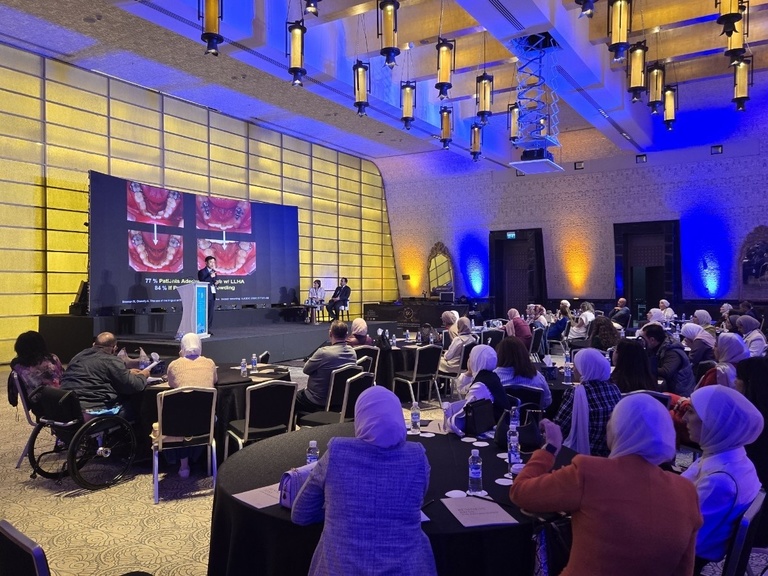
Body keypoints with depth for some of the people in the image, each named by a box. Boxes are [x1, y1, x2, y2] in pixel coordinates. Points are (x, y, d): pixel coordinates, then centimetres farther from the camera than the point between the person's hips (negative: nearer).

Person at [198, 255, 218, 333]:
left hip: (213, 295, 7)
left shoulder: (213, 272, 17)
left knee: (210, 313, 6)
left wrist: (216, 282, 0)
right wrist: (210, 277, -20)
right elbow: (202, 282, -14)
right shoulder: (202, 272, -4)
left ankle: (208, 329, 10)